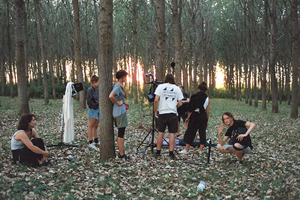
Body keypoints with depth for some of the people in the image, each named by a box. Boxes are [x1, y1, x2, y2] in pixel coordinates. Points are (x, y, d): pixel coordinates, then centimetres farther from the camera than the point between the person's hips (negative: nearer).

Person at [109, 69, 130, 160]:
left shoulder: (119, 86, 14)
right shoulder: (117, 86, -16)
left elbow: (125, 96, 16)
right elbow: (111, 96, -31)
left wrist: (123, 87, 4)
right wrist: (117, 103, -18)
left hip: (121, 111, 10)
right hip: (120, 112, -10)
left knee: (121, 133, 15)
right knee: (121, 133, -5)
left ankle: (121, 152, 22)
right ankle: (121, 154, 0)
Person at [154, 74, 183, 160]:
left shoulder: (160, 86, 1)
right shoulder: (177, 88, 5)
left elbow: (156, 100, -8)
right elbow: (180, 103, 3)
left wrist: (155, 110, 4)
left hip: (162, 113, 0)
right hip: (173, 113, 0)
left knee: (160, 133, 8)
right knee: (172, 133, 3)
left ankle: (158, 153, 12)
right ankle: (171, 153, 3)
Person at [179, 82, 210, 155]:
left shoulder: (194, 96, -5)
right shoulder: (207, 98, 3)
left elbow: (191, 109, -7)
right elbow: (207, 111, 4)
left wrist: (188, 117, 1)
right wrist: (206, 120, 12)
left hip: (195, 116, -2)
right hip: (203, 117, 2)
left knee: (190, 132, 5)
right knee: (202, 132, 10)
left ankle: (186, 149, 9)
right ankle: (200, 149, 9)